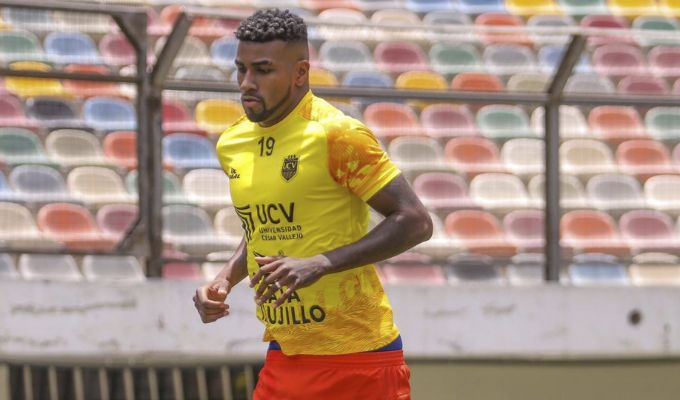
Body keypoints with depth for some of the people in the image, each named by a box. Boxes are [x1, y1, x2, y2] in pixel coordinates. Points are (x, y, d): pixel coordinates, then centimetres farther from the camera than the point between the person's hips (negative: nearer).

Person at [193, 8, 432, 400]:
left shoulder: (336, 135, -13)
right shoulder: (232, 144, 9)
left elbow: (415, 222, -16)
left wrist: (320, 264, -24)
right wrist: (226, 279, 6)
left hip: (358, 359, -7)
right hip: (284, 362, 7)